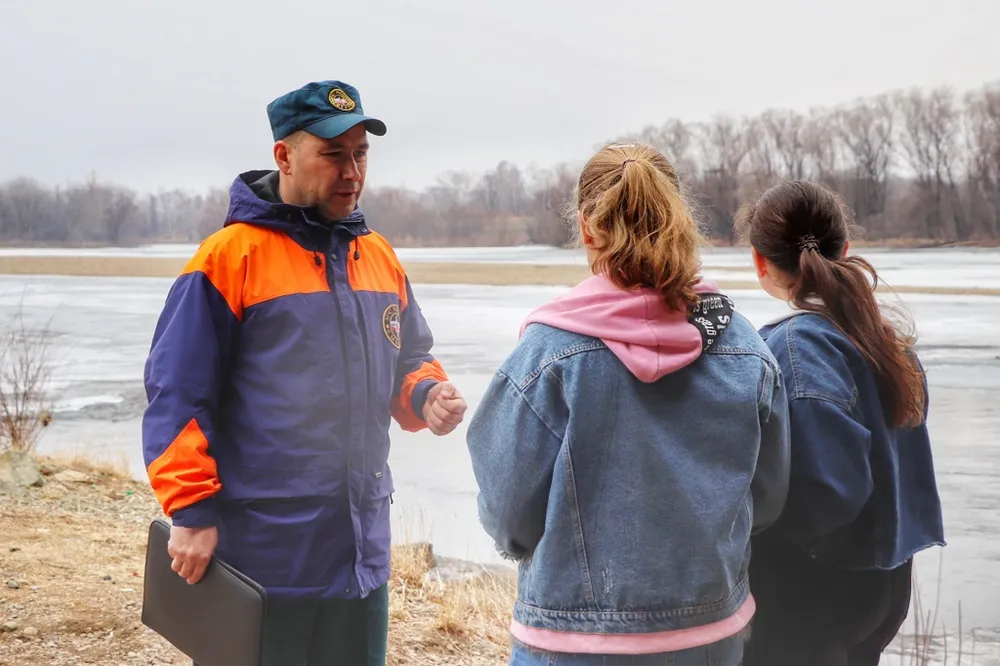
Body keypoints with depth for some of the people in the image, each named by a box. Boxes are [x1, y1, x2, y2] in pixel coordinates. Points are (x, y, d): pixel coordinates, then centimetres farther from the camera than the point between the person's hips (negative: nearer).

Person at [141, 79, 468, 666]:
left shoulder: (380, 257, 10)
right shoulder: (231, 255, -9)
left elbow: (409, 362, 20)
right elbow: (177, 396, -10)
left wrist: (427, 396, -3)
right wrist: (191, 512, -14)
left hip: (362, 549, 6)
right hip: (261, 554, -6)